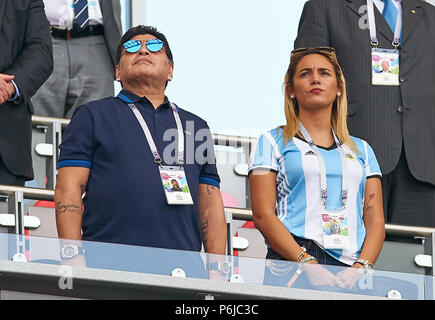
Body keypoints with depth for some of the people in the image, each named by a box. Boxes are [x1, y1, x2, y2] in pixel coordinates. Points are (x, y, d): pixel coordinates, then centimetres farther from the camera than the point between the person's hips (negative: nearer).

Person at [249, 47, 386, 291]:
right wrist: (308, 265, -11)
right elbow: (263, 215, 2)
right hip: (292, 268, -3)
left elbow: (375, 219, 15)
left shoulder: (361, 150, 23)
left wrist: (361, 268, -5)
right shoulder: (273, 142, 14)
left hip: (351, 270, 3)